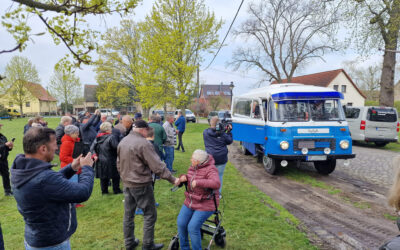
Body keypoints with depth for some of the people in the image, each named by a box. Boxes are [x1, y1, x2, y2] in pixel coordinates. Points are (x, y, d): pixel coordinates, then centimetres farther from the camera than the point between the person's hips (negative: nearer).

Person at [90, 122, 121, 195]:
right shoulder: (111, 137, -17)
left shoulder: (97, 137, 6)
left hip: (100, 161, 7)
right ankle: (116, 190, 17)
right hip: (110, 161, -6)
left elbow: (92, 148, 6)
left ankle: (104, 191, 23)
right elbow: (117, 147, -23)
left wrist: (94, 155, 2)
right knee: (115, 176, 9)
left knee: (103, 177, 15)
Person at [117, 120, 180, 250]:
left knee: (128, 214, 18)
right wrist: (173, 179, -17)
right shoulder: (143, 143, -20)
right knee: (150, 215, 6)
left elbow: (119, 163, 15)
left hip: (127, 184, 8)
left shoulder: (123, 141, 5)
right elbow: (157, 166, -22)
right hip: (141, 185, -8)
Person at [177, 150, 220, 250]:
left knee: (193, 227, -17)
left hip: (206, 204, -7)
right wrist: (183, 177, -7)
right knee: (181, 223, -5)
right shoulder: (193, 167, 3)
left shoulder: (210, 170, -20)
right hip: (191, 202, 7)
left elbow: (216, 184, -37)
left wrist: (198, 182, -36)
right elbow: (188, 180, 16)